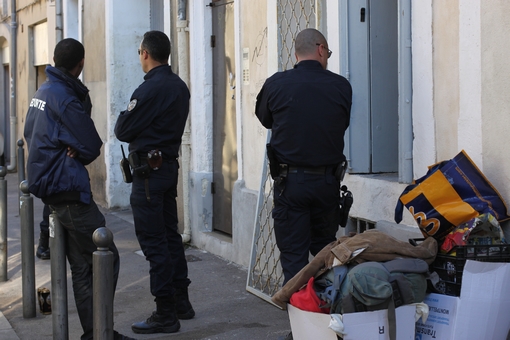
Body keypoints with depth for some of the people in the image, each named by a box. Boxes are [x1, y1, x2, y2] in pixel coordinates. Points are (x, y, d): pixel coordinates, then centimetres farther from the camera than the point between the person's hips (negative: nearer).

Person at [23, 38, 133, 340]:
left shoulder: (43, 92, 15)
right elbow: (92, 148, -16)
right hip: (68, 188, -10)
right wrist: (77, 154, 5)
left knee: (82, 266, 11)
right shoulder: (65, 98, -16)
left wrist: (72, 151, 2)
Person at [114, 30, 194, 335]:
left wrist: (122, 118, 7)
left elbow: (123, 131, -14)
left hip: (149, 170, -9)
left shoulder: (150, 89, -19)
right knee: (170, 235, 17)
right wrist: (131, 120, 8)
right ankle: (181, 302, 25)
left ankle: (166, 314, -1)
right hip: (170, 164, 9)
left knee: (154, 241, -5)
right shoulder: (179, 86, 9)